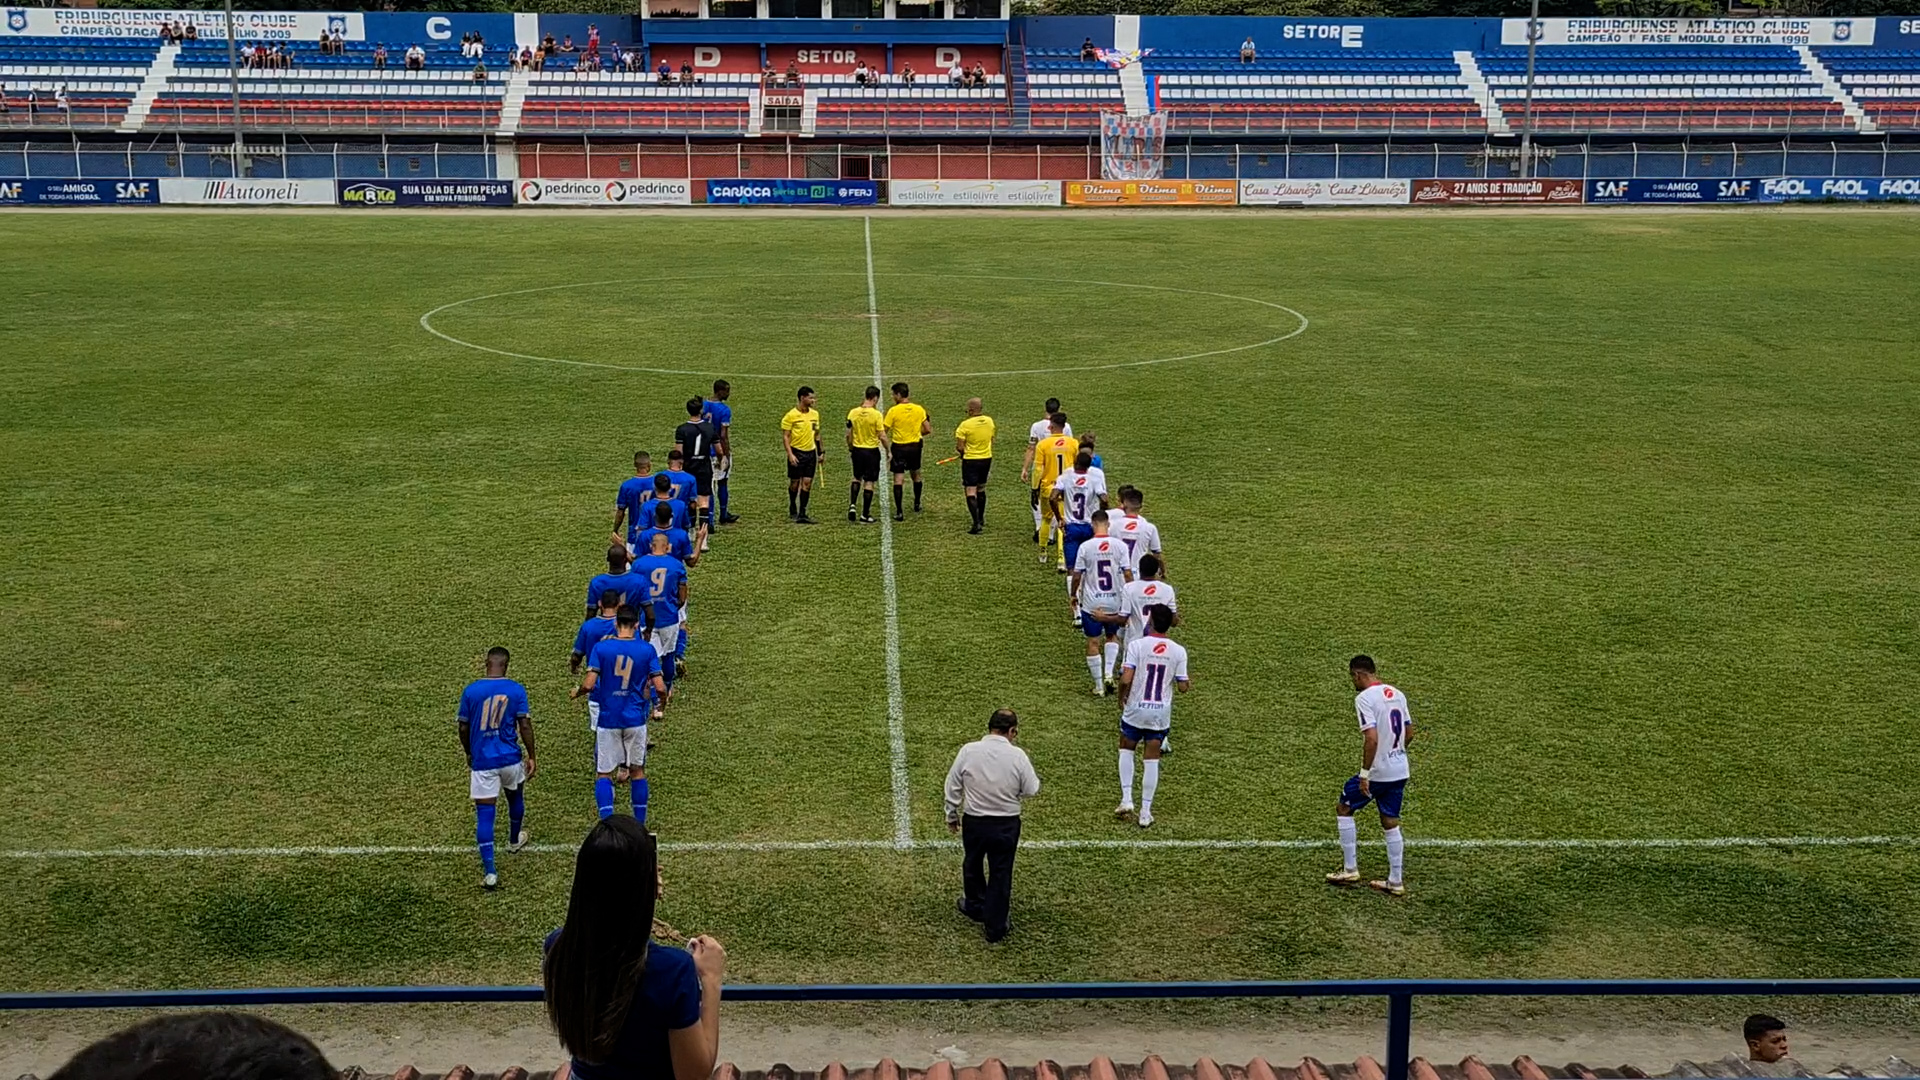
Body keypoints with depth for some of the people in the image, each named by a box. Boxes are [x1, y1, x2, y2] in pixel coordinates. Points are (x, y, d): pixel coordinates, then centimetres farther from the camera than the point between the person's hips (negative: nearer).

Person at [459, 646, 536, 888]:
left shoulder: (470, 691, -4)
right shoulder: (516, 690, -6)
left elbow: (463, 728, 3)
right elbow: (525, 725, -6)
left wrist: (469, 754, 20)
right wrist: (531, 757, 4)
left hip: (482, 761, -1)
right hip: (511, 759, 1)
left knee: (484, 814, -1)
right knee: (515, 797, 29)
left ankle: (489, 872, -9)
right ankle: (514, 840, 53)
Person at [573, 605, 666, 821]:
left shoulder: (601, 647, -8)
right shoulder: (647, 649, -5)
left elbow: (589, 684, -14)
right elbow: (660, 688, -8)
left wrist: (576, 692, 8)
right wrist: (663, 692, 15)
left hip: (608, 719, -1)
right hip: (635, 719, 1)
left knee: (603, 774, 7)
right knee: (638, 771, 15)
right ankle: (640, 824, 21)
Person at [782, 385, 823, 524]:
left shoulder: (815, 414, 7)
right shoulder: (791, 415, -9)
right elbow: (785, 436, -8)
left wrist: (819, 453, 15)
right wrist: (790, 454, -17)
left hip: (811, 452, 4)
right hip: (796, 452, -4)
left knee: (807, 483, -2)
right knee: (795, 483, 5)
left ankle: (802, 514, -1)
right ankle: (792, 510, 27)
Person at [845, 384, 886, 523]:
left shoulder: (853, 412, -4)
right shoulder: (876, 414, -15)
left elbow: (848, 434, 2)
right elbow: (882, 436, -14)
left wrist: (850, 449, 16)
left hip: (857, 450, 4)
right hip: (872, 451, -4)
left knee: (857, 478, 24)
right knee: (869, 483, 4)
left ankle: (852, 505, 8)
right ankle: (865, 515, 7)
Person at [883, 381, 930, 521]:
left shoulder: (893, 411, -14)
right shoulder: (919, 409, -3)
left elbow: (884, 432, -13)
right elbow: (928, 430, 0)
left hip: (898, 447, -4)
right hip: (915, 446, 4)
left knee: (898, 479, -2)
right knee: (916, 475, 24)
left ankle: (899, 512, -6)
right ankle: (917, 504, 38)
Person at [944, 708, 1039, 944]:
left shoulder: (968, 751, -11)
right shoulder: (1017, 756, -16)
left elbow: (953, 787, -2)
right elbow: (1032, 790, -9)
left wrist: (952, 815, 12)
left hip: (973, 821, 2)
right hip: (1006, 825, -1)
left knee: (972, 865, 26)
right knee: (1000, 874, 12)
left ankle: (974, 906, 48)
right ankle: (995, 927, 21)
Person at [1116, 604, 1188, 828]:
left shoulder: (1137, 645, -12)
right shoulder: (1178, 651, -4)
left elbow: (1126, 680, -18)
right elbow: (1182, 687, -1)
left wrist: (1121, 698, 2)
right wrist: (1188, 684, 23)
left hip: (1136, 709, -2)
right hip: (1161, 713, 2)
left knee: (1126, 750, 21)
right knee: (1151, 760, 10)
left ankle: (1126, 799, 10)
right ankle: (1145, 812, 11)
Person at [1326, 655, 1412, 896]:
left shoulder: (1364, 698, -17)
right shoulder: (1397, 694, 8)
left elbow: (1372, 738, -25)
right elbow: (1409, 733, 15)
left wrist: (1364, 774, -20)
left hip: (1377, 772, -7)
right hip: (1400, 771, 7)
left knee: (1344, 809, 12)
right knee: (1390, 822, 14)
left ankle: (1350, 870, 14)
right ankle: (1395, 882, 16)